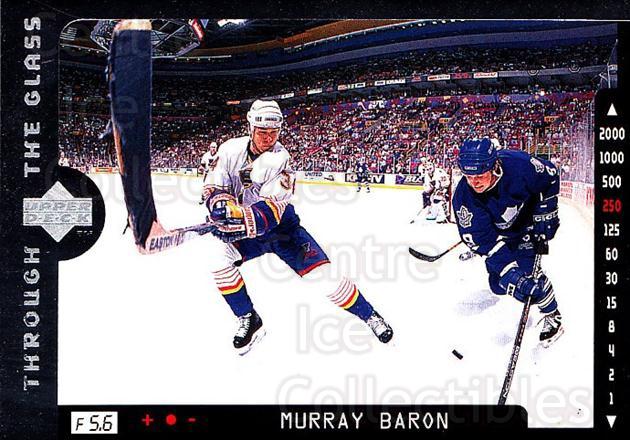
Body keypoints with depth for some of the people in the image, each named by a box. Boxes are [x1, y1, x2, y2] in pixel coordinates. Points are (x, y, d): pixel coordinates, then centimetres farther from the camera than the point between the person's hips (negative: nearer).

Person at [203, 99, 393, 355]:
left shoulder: (281, 159, -22)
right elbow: (213, 188, -9)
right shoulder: (231, 150, -11)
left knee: (323, 275, -14)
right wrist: (221, 204, -33)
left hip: (281, 225, -3)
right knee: (218, 255, -26)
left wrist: (243, 219, -51)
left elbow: (270, 211, -32)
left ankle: (369, 315, 10)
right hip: (243, 228, 3)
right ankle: (249, 320, -9)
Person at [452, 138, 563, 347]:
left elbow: (550, 177, -16)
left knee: (528, 270, -19)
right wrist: (509, 273, -43)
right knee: (499, 284, 11)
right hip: (498, 231, 2)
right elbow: (483, 239, -34)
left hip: (528, 221, -2)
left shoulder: (519, 165, -37)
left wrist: (544, 216, -17)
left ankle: (552, 316, 3)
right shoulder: (463, 197, -33)